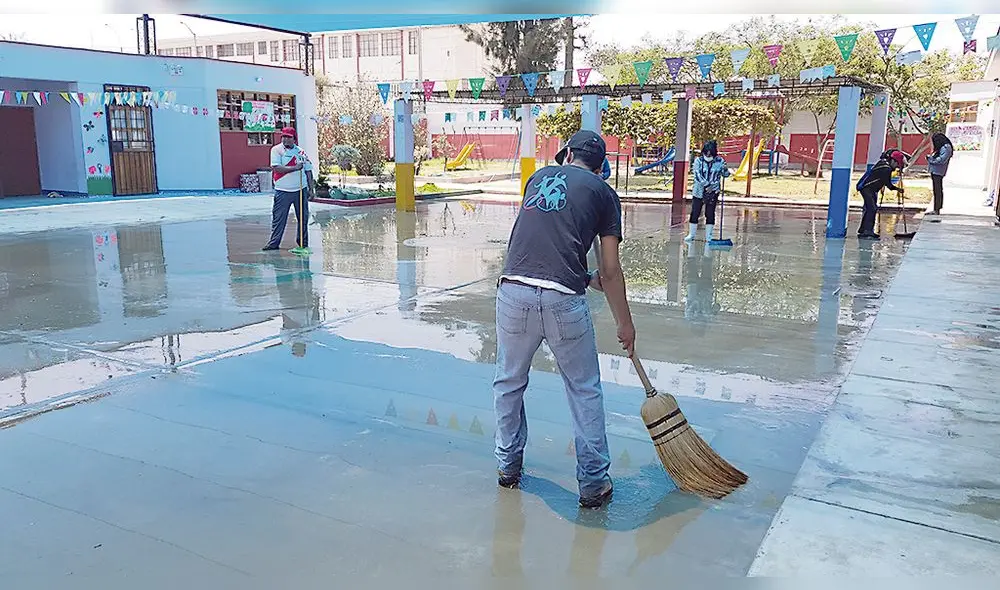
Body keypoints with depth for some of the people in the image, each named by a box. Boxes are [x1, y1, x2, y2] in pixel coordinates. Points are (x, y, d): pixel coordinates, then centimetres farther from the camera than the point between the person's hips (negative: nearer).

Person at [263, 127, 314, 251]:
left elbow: (308, 171, 12)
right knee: (278, 218, -1)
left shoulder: (301, 152, 8)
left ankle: (303, 243, 18)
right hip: (283, 191, -3)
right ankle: (274, 243, 4)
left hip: (301, 190, 3)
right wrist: (295, 168, -18)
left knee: (303, 217, 7)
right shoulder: (276, 150, -1)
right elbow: (277, 168, -13)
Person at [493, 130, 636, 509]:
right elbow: (611, 271, 8)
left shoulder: (539, 176, 21)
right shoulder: (604, 193, 11)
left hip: (514, 291, 3)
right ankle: (593, 483, 19)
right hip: (564, 300, -3)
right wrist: (624, 323, 19)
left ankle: (508, 465, 34)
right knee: (585, 392, 12)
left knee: (508, 383, 21)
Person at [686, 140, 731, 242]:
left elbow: (726, 174, 8)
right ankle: (691, 235, 17)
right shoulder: (698, 161, -4)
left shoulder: (719, 161, -1)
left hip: (713, 193, 0)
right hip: (699, 191, 0)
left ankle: (708, 237, 12)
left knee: (710, 214, 3)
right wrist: (707, 185, -22)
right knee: (695, 213, 4)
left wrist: (725, 169, -15)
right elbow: (698, 175, -13)